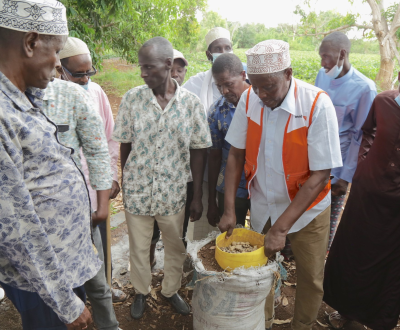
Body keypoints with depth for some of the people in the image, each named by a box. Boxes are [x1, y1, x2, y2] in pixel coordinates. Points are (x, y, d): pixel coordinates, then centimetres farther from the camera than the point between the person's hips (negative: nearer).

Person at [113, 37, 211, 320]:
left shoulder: (191, 103, -9)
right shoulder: (132, 98, -7)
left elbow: (198, 151, -5)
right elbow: (125, 145, 1)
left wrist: (198, 196, -4)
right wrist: (126, 183, 6)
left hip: (174, 190, 0)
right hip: (137, 189, 1)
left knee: (176, 247, 17)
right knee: (139, 247, 17)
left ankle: (171, 290, 45)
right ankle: (141, 292, 45)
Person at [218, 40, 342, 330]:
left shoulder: (317, 105, -23)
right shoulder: (249, 99, -12)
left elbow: (320, 176, -21)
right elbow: (236, 155, -4)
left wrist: (281, 228, -23)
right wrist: (229, 210, -10)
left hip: (306, 208, -2)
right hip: (262, 205, 3)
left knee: (311, 277, 13)